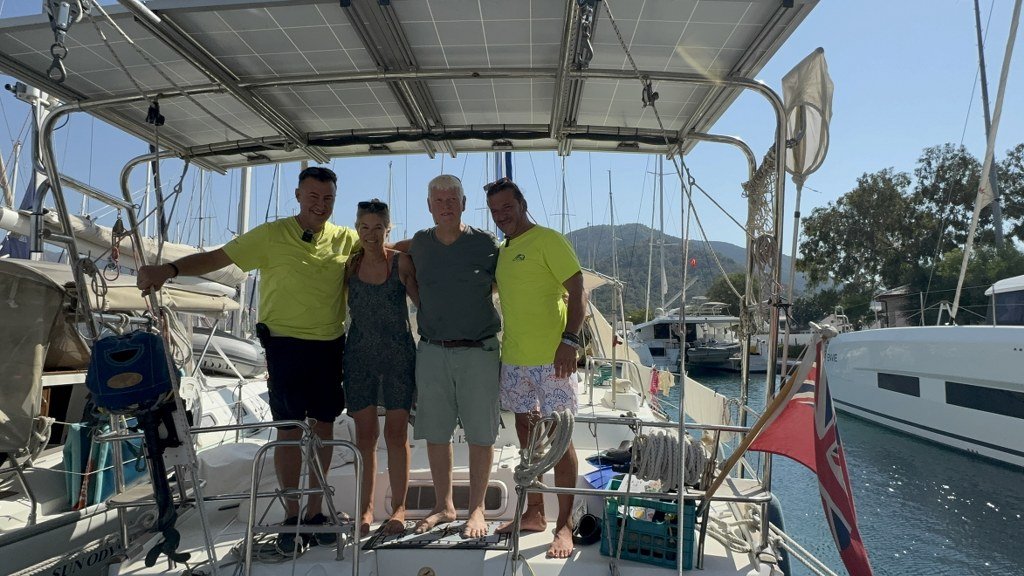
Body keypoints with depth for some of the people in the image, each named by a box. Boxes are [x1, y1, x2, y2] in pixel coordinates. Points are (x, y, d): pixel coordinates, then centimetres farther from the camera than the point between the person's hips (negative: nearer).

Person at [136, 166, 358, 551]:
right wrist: (170, 269, -24)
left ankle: (315, 511, 24)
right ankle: (291, 516, 20)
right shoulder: (272, 235, -4)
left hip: (331, 346, 3)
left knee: (324, 427, 10)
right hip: (286, 344, -3)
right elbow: (217, 258, -9)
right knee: (289, 430, 4)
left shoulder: (347, 240, 5)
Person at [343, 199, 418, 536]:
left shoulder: (401, 262, -3)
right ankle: (366, 508, 19)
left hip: (398, 356, -2)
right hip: (359, 356, 2)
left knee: (396, 434, 3)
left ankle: (399, 507, 16)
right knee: (365, 434, 6)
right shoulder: (350, 265, 4)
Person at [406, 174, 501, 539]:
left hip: (479, 351, -2)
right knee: (434, 433, 9)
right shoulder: (419, 244, 6)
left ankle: (476, 510, 20)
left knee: (480, 434, 4)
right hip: (432, 352, 3)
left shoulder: (485, 243, -1)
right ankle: (444, 506, 27)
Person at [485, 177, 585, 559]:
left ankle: (564, 526, 9)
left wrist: (570, 340, -21)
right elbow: (483, 290, 28)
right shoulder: (501, 251, 16)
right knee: (526, 436, 14)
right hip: (513, 358, 8)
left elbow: (577, 290, -12)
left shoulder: (548, 240, -6)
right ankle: (534, 513, 27)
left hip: (551, 357, -7)